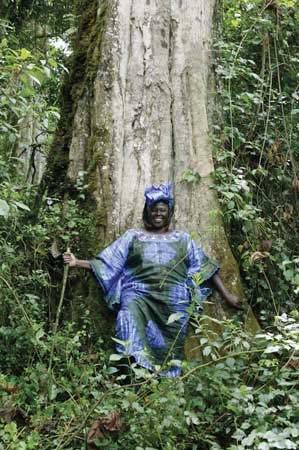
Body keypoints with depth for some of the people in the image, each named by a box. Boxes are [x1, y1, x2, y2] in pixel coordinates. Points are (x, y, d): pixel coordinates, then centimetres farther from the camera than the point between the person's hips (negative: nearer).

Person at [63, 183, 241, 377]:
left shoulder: (182, 238, 23)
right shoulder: (132, 236, 21)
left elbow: (205, 267, 19)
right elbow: (106, 262, 15)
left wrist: (227, 295, 14)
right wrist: (78, 262, 2)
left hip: (173, 296, 1)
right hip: (139, 292, -1)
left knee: (170, 344, -18)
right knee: (129, 315, -32)